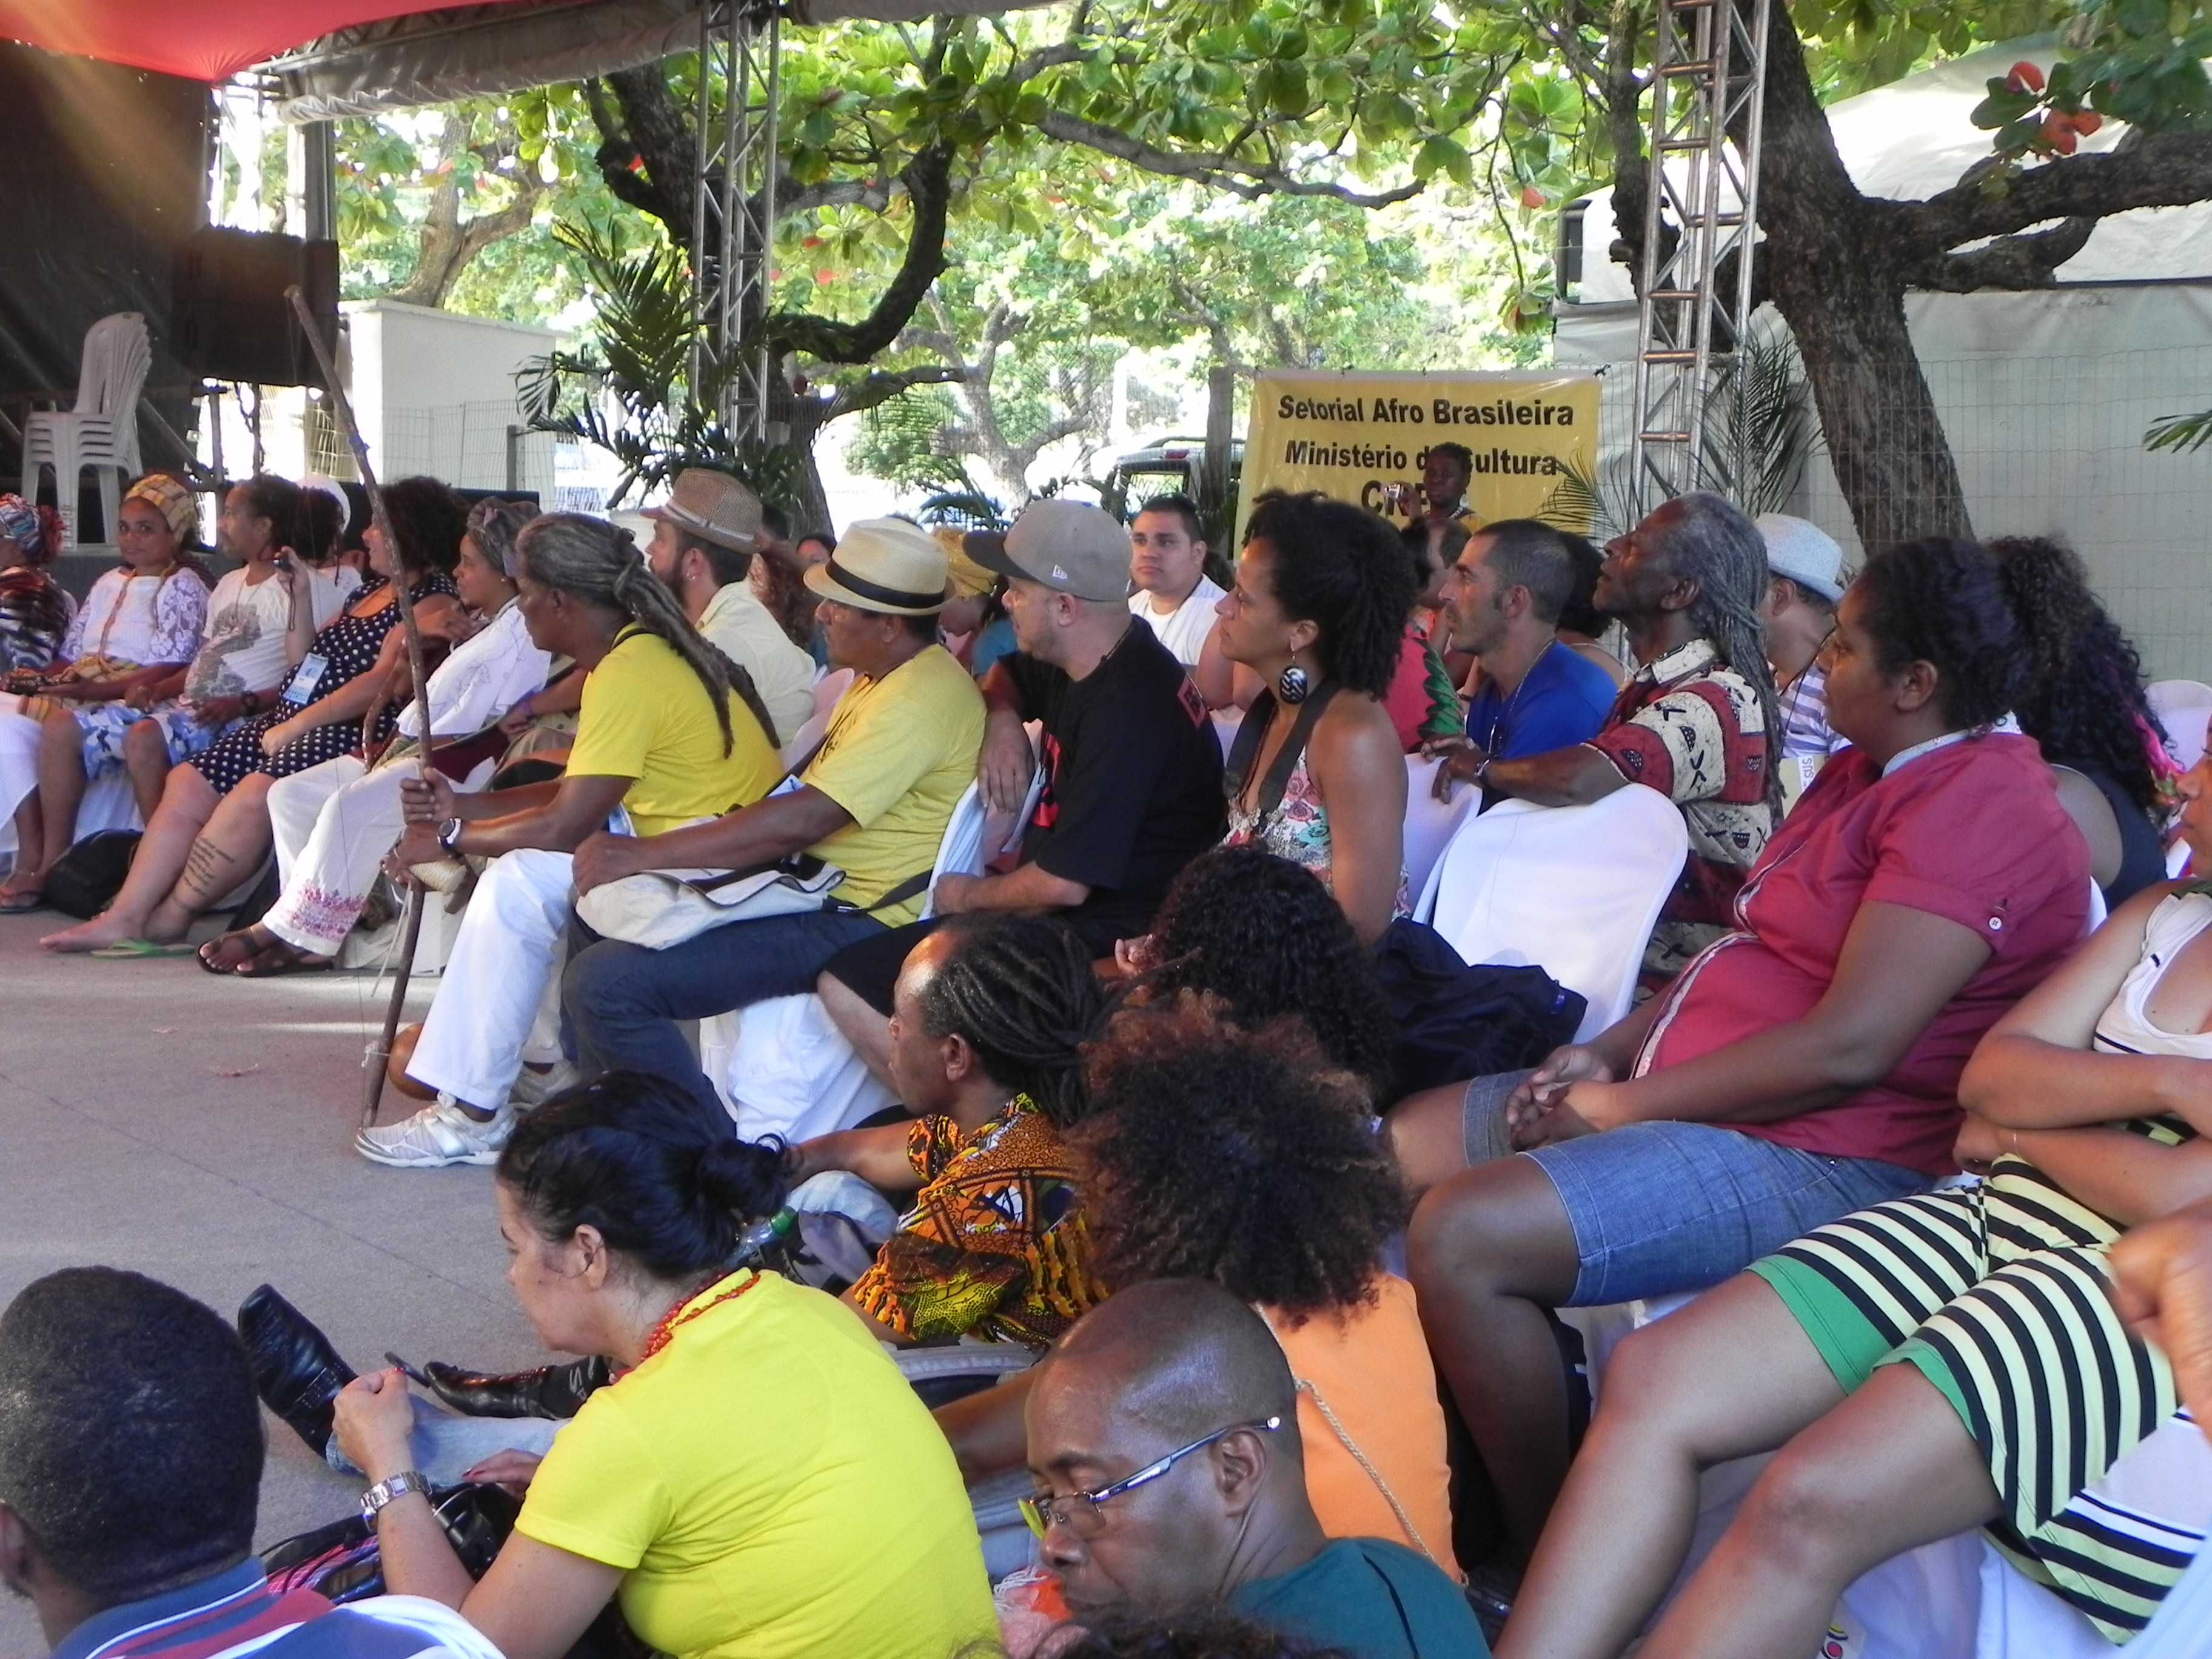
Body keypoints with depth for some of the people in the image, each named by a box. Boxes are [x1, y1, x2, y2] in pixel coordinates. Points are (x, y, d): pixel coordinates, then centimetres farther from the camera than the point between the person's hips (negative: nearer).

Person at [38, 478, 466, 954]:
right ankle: (126, 917, -3)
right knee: (188, 785, -2)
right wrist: (302, 597, 17)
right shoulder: (371, 590, 24)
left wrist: (294, 727, -18)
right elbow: (305, 662, 25)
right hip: (289, 724, 10)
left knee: (252, 796, -30)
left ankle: (170, 918, -14)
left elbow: (382, 682, -19)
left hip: (348, 733, -10)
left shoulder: (432, 600, -7)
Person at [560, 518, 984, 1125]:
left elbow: (803, 820, -27)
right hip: (809, 885, 11)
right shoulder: (879, 678, 13)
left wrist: (644, 854, -22)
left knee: (603, 984, -20)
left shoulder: (918, 700, -22)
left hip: (855, 921, -11)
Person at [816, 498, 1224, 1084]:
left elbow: (1064, 883, -26)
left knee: (847, 984, -16)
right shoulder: (1098, 663, 6)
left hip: (1101, 940, -10)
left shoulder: (1126, 708, -25)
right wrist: (1004, 723, 5)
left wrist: (968, 896, -6)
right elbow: (1005, 677, 29)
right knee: (850, 973, 12)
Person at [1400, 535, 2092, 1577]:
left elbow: (1848, 1046, -25)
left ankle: (1545, 1562, -6)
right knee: (1402, 1145, 9)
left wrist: (1628, 1104, -17)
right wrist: (1608, 1052, 3)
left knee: (1464, 1236, -27)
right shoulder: (1867, 772, 16)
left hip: (1818, 1153, -11)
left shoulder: (1976, 805, -17)